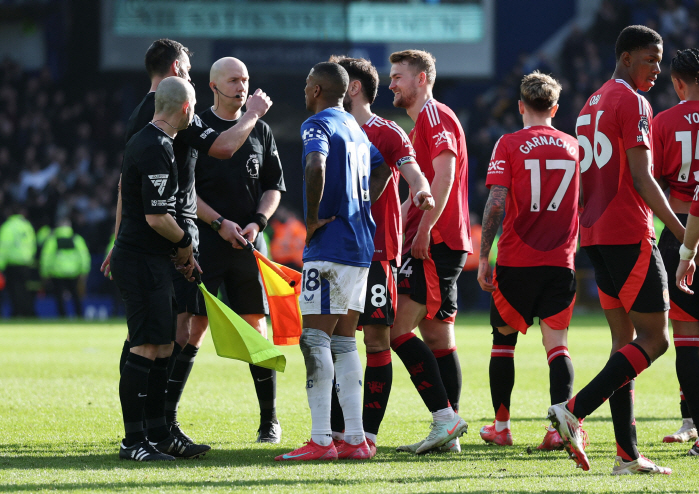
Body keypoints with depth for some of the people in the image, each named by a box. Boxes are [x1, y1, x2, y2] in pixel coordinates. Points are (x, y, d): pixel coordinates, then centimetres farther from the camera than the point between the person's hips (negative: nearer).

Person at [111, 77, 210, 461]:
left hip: (133, 254, 10)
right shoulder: (158, 150, -18)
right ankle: (133, 441, -9)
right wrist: (185, 242, -5)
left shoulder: (141, 141, 14)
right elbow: (157, 217, -22)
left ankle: (159, 435, 17)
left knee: (162, 346, 12)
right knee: (145, 348, -10)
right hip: (143, 262, -10)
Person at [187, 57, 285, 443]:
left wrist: (258, 222, -3)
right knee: (193, 327, -7)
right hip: (204, 240, -3)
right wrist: (219, 223, -12)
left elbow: (274, 186, 15)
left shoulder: (260, 130, 13)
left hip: (249, 243, 3)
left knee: (255, 326, 3)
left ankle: (269, 420, 10)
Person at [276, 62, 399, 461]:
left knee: (315, 339, -7)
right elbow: (383, 170, 32)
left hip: (330, 247, -9)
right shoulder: (356, 129, 18)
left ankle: (321, 440, -12)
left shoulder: (318, 125, -10)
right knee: (343, 342, 11)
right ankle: (356, 439, 8)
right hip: (361, 245, 9)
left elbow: (316, 167, -29)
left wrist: (312, 218, -18)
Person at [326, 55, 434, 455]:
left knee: (376, 339, -5)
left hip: (376, 250, -6)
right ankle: (335, 430, 8)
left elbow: (414, 173, -13)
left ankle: (368, 433, -4)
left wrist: (422, 191, -36)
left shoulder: (387, 133, -1)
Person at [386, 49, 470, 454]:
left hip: (436, 240, -10)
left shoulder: (434, 115, -7)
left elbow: (444, 173, -20)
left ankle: (445, 417, -18)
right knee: (437, 337, 8)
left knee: (399, 329, -14)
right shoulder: (425, 121, 24)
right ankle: (449, 428, 7)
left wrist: (424, 228, -23)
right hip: (445, 243, 10)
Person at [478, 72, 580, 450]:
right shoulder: (573, 146, 7)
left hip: (516, 262, -2)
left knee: (503, 339, 12)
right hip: (561, 262, 2)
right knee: (556, 344, 0)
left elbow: (496, 203, -11)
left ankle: (501, 426, 16)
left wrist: (483, 256, -5)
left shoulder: (509, 145, -4)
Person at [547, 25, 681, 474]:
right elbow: (641, 178, -15)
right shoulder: (633, 103, -8)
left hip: (595, 235, 9)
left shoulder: (591, 106, 20)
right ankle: (574, 411, -16)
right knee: (654, 339, -5)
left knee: (625, 341, 8)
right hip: (629, 235, -9)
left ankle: (628, 455, 2)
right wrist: (682, 232, -12)